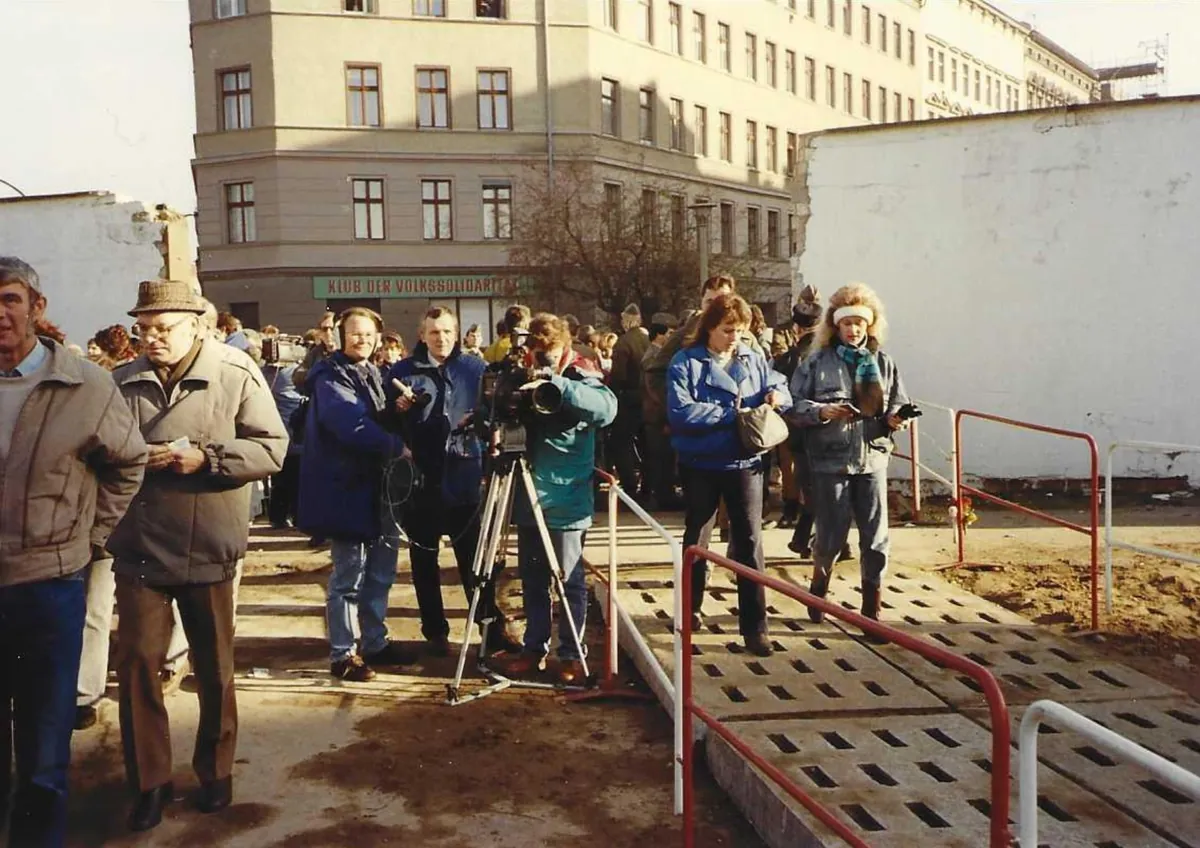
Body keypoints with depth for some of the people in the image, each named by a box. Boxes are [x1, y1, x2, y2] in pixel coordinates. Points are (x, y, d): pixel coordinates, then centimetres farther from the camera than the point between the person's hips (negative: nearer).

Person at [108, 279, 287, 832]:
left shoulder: (235, 375, -6)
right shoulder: (122, 382, 5)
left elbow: (272, 448, -8)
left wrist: (204, 456, -20)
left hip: (207, 549, -2)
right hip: (138, 551, 2)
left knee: (214, 668, 12)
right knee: (136, 664, 3)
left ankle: (215, 771, 32)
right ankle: (150, 781, 21)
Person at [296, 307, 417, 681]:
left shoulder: (372, 374, 16)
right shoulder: (331, 377, -11)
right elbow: (351, 426, -24)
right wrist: (397, 445, -18)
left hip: (373, 484, 9)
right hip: (345, 486, -9)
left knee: (380, 569, 15)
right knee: (349, 574, -3)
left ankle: (376, 642, 28)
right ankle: (342, 654, 8)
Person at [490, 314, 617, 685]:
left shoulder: (579, 377, -8)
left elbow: (607, 407, -28)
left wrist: (559, 384, -36)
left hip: (567, 500, -5)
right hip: (528, 498, 5)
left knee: (569, 581, 4)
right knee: (532, 580, 14)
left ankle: (571, 654, 15)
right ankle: (534, 648, 26)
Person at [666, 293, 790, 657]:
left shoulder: (752, 359, 5)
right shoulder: (686, 362, -8)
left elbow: (778, 384, 15)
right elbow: (680, 411, -19)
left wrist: (777, 392, -9)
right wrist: (730, 413, -20)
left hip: (744, 463, 2)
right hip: (701, 465, -2)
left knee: (750, 542, 0)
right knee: (696, 537, 16)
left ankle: (754, 626, 6)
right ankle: (690, 609, 35)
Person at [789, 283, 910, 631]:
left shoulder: (882, 361, 6)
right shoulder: (818, 361, -3)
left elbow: (898, 403, 10)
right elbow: (795, 404, -5)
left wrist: (896, 418, -12)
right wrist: (822, 411, -21)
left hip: (873, 459, 3)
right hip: (830, 461, -3)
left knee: (876, 538, 4)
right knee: (831, 535, 7)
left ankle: (872, 608, 19)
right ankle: (819, 587, 36)